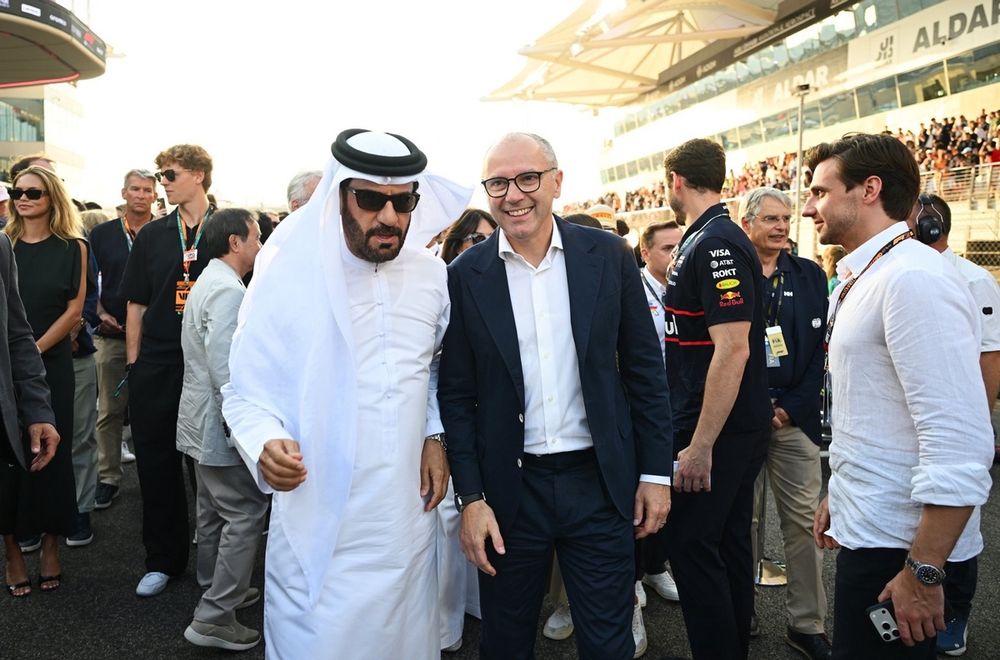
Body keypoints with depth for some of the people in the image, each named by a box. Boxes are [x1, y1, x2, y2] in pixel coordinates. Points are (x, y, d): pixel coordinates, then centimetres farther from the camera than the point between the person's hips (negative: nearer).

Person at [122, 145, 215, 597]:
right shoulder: (152, 236, 8)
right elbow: (136, 302, 11)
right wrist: (133, 359, 6)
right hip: (156, 365, 3)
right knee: (156, 461, 7)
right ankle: (163, 559, 20)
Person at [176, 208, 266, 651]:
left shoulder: (208, 282, 15)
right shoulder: (228, 290, -19)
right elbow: (225, 367, -26)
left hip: (202, 419, 11)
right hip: (221, 424, -11)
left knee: (214, 510, 19)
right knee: (246, 514, -6)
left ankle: (217, 591, 33)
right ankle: (214, 618, -1)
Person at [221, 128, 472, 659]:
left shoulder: (431, 276, 2)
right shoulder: (287, 275, -11)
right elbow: (245, 391, -5)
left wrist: (435, 436, 4)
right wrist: (266, 443, -25)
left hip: (408, 518, 4)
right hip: (318, 525, -4)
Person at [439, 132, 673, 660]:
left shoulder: (608, 256, -1)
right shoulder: (466, 275, -3)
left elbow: (644, 369, 3)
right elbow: (456, 394, 0)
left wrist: (656, 471, 1)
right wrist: (470, 497, -5)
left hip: (600, 482, 0)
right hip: (508, 489, 0)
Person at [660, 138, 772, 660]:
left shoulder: (715, 244, -18)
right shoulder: (703, 240, 12)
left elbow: (733, 349, -24)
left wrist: (700, 445, -23)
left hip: (716, 430, -10)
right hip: (733, 427, 10)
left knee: (691, 544, -3)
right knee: (728, 542, 17)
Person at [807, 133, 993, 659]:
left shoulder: (913, 278, -21)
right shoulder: (862, 280, 10)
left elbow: (960, 446, -26)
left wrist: (923, 573, -23)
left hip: (898, 544, -9)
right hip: (867, 527, 9)